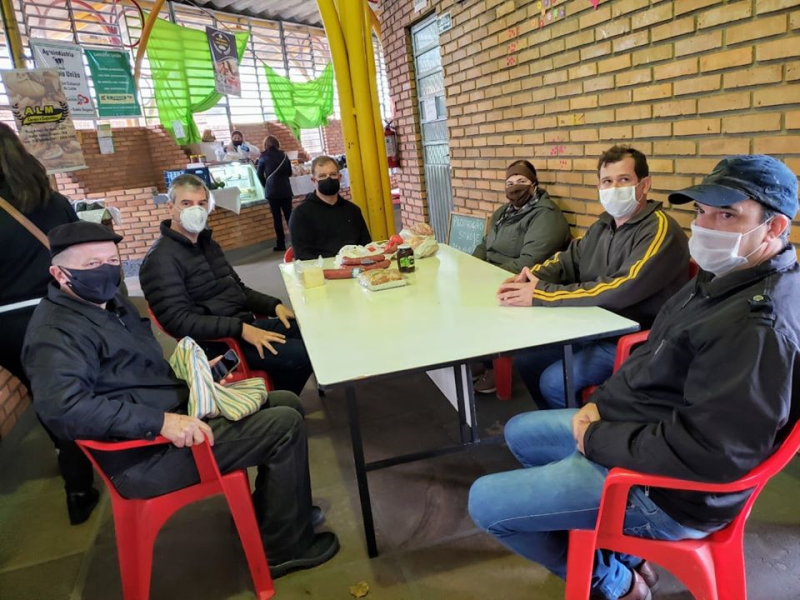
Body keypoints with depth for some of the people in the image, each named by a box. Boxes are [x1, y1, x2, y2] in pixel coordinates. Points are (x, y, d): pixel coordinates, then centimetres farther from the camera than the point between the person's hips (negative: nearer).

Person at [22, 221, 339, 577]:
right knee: (285, 426, -15)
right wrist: (160, 421, -36)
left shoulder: (108, 302, 15)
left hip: (176, 410, 10)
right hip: (145, 453, -10)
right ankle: (286, 547, 3)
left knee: (286, 403, 10)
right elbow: (64, 408, -33)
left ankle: (271, 510, 24)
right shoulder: (56, 331, -16)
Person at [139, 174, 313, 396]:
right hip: (218, 341, -9)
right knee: (304, 354, -21)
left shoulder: (207, 243, 15)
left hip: (246, 323, 9)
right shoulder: (162, 259, -14)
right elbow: (178, 320, -22)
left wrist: (274, 305, 4)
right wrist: (240, 329, -27)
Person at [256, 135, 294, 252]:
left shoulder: (264, 156, 0)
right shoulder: (283, 154, 7)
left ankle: (281, 244, 2)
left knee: (277, 217, 1)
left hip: (272, 190, -2)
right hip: (286, 190, 2)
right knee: (289, 215, 7)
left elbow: (260, 174, 3)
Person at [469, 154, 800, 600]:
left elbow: (708, 450, -32)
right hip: (636, 425, 10)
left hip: (666, 483, -10)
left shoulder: (760, 323, -29)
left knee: (485, 501, -6)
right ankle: (623, 553, 23)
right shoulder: (725, 278, 5)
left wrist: (596, 440, -19)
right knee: (519, 432, 22)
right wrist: (601, 404, -2)